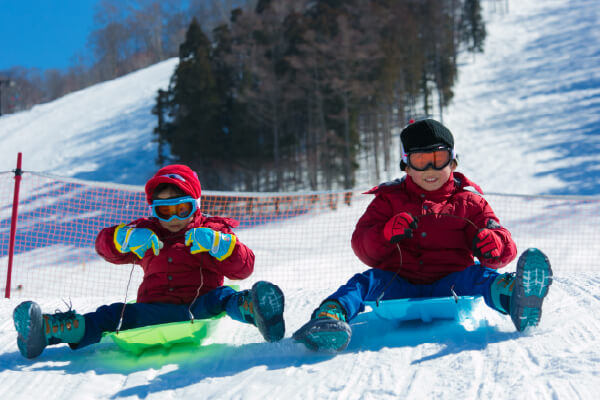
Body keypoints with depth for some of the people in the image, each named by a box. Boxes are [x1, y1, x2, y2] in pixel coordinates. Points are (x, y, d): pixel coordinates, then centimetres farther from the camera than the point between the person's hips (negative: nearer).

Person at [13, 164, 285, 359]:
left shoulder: (211, 232, 18)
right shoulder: (147, 235, 26)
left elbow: (243, 268, 5)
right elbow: (105, 245, 19)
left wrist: (216, 242, -12)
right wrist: (129, 237, -4)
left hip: (199, 307, -2)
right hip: (156, 311, 2)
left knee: (221, 297, -34)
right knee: (115, 314, -23)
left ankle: (251, 308, -70)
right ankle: (48, 329, -47)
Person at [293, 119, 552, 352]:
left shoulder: (468, 201, 16)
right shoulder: (390, 199, 17)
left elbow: (504, 246, 9)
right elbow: (362, 247, 8)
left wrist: (493, 244, -19)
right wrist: (386, 235, -16)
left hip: (448, 286, 0)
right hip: (398, 287, 1)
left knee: (478, 275, -29)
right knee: (367, 281, -27)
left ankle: (516, 300, -62)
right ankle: (330, 316, -57)